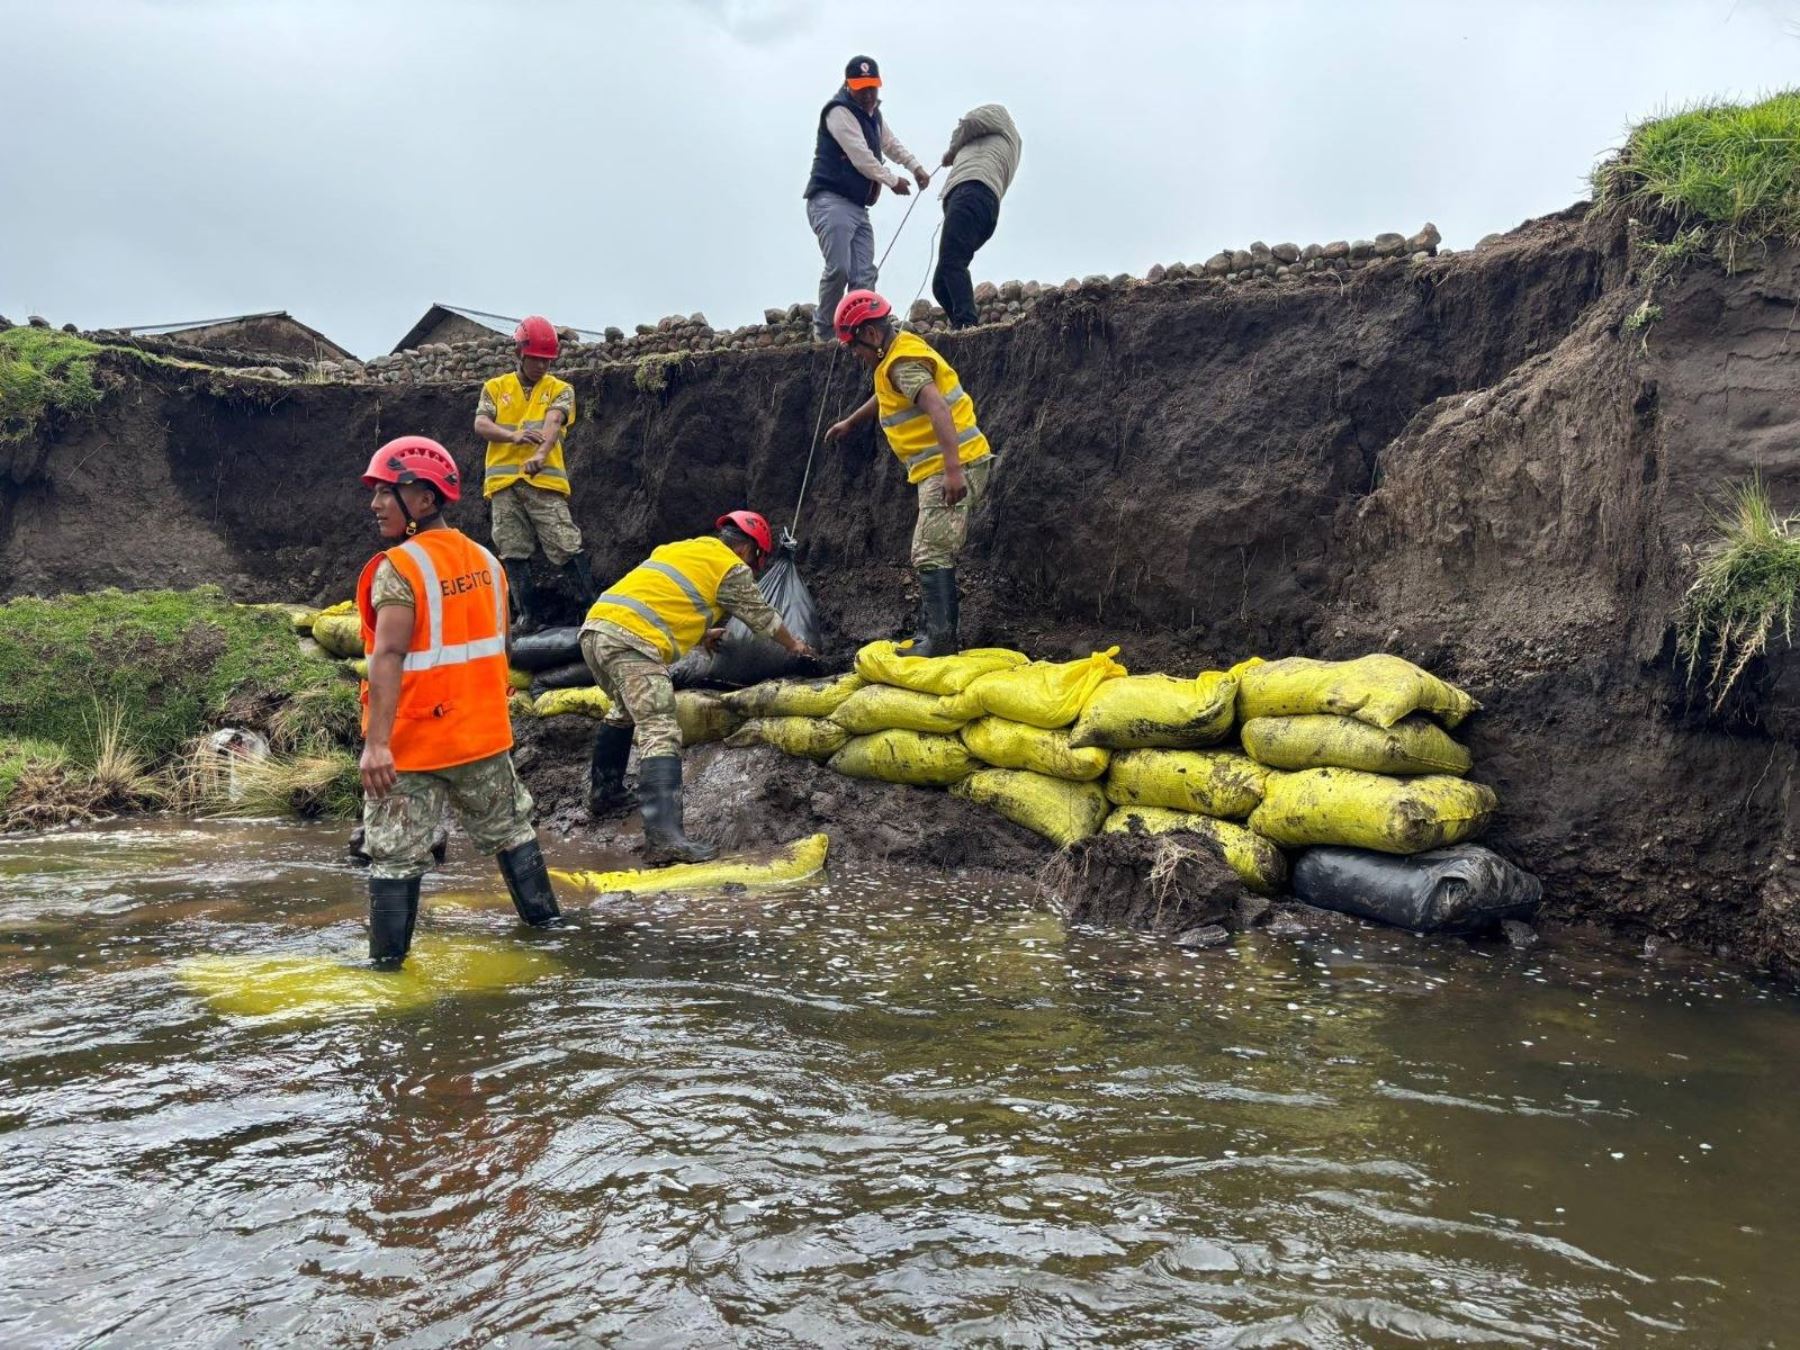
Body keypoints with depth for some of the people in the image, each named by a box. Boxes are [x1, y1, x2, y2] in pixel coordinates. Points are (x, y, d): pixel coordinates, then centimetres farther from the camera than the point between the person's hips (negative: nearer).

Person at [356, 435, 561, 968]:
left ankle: (388, 958, 11)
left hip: (411, 742, -6)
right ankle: (543, 914, 34)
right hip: (482, 733, 6)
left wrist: (376, 742, -30)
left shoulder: (399, 569, -17)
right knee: (509, 828, 23)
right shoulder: (486, 561, 4)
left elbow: (389, 657, -26)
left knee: (395, 853, 5)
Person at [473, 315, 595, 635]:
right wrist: (512, 436, -21)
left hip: (544, 480, -2)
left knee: (566, 546, -10)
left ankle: (594, 606, -5)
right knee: (512, 552, 3)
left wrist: (541, 454, -31)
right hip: (504, 481, 3)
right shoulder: (495, 388, 14)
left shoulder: (560, 390, 9)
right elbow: (481, 424, 1)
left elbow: (553, 422, -10)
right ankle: (529, 616, 10)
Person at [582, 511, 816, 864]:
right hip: (632, 642, -9)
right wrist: (794, 645, 40)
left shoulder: (681, 548, 29)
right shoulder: (732, 568, 8)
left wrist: (701, 633, 60)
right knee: (661, 734, -14)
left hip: (594, 629, 9)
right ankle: (664, 837, -26)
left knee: (626, 710, 32)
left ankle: (602, 792, 42)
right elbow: (763, 618, 21)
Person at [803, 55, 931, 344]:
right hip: (831, 201, -9)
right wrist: (893, 181, -6)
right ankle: (824, 332, -8)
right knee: (838, 268, -21)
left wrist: (917, 167, 11)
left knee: (864, 277, -3)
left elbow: (892, 144, 29)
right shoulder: (839, 112, -8)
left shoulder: (873, 115, 21)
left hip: (858, 207, 9)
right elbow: (861, 157, -15)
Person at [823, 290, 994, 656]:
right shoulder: (900, 354, 18)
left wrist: (952, 469, -36)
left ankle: (940, 639, -17)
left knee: (931, 554, -14)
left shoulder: (903, 362, -14)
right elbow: (884, 397, 38)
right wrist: (849, 423, 51)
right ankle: (940, 634, 18)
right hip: (946, 469, 11)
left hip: (955, 467, -11)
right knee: (937, 553, 14)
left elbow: (938, 408, -28)